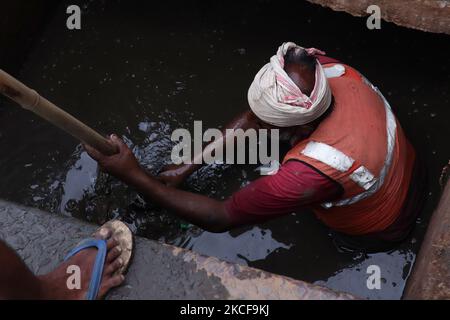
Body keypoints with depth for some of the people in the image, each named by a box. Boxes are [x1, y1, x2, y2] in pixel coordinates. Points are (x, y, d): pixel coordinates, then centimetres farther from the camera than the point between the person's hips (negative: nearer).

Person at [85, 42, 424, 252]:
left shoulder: (310, 173, -46)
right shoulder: (327, 69, -28)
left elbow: (220, 218, -36)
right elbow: (251, 119, -13)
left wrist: (133, 175, -35)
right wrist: (189, 165, -11)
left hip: (377, 233, -5)